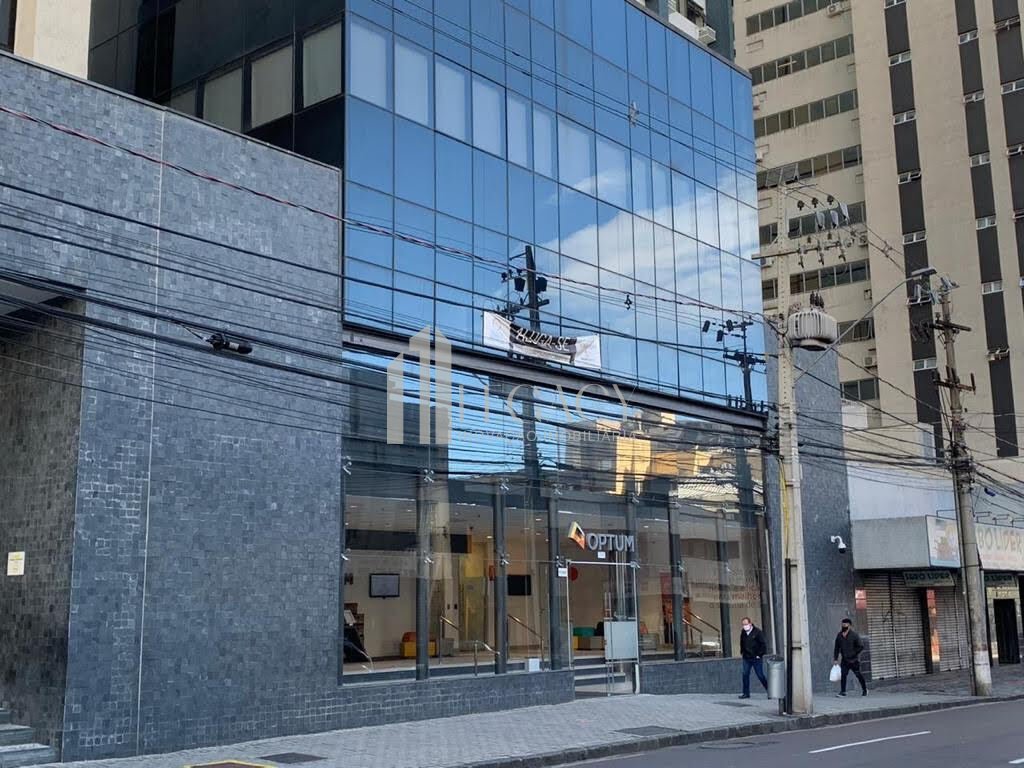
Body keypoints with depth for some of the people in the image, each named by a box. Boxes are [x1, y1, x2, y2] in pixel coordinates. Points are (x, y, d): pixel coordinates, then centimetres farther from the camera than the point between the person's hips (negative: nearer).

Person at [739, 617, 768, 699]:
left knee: (760, 675, 0)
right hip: (746, 658, 5)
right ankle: (746, 693, 3)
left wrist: (760, 654, -10)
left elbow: (763, 644, -8)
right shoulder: (743, 633, 7)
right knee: (745, 675, -3)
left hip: (756, 658, -5)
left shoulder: (757, 632, -9)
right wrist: (742, 652, 14)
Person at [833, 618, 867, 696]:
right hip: (844, 660, 3)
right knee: (843, 675, -7)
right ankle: (843, 691, -3)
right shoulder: (839, 636, 4)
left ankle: (864, 690, 23)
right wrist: (836, 659, 7)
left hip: (854, 660, -3)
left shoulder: (854, 635, -8)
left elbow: (861, 646, -7)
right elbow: (837, 648, 11)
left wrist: (854, 654, -12)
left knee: (859, 675, 6)